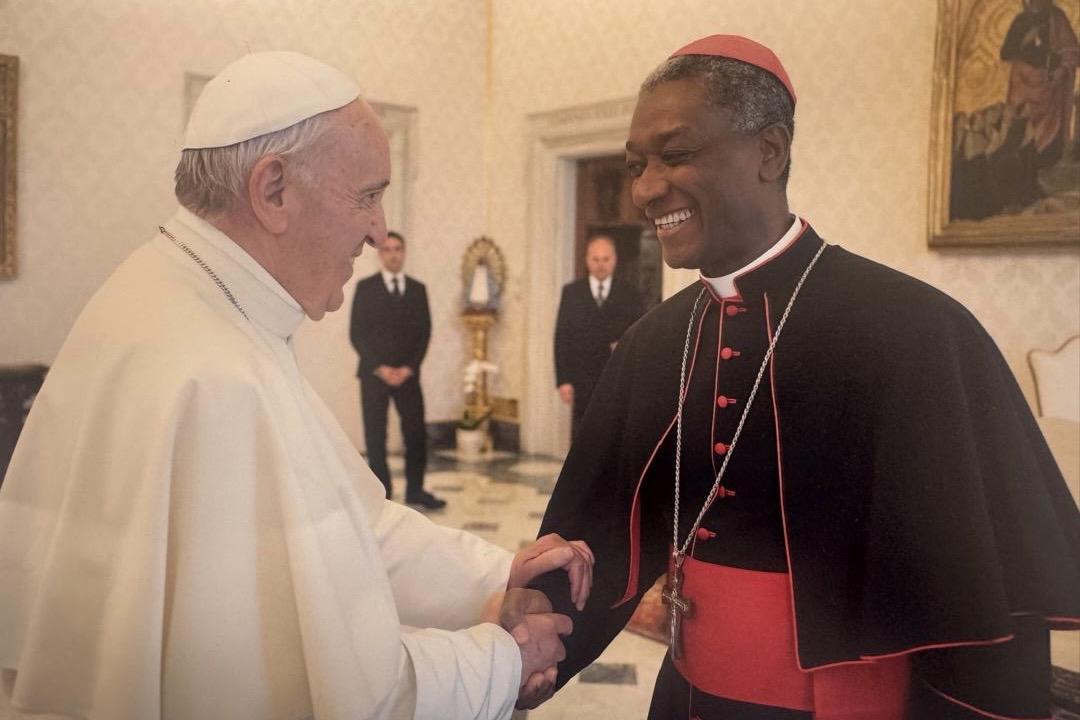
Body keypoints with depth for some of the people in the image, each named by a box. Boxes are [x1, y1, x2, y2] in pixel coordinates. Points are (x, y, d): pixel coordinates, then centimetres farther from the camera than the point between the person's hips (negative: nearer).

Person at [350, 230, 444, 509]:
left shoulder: (418, 289, 9)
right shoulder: (365, 287, 2)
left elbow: (424, 333, 6)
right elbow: (356, 333, -2)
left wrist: (409, 368, -7)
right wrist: (379, 368, -11)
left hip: (407, 373, 2)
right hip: (373, 373, -2)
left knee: (417, 433, -1)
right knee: (375, 436, 0)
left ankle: (415, 490, 11)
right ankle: (382, 493, 9)